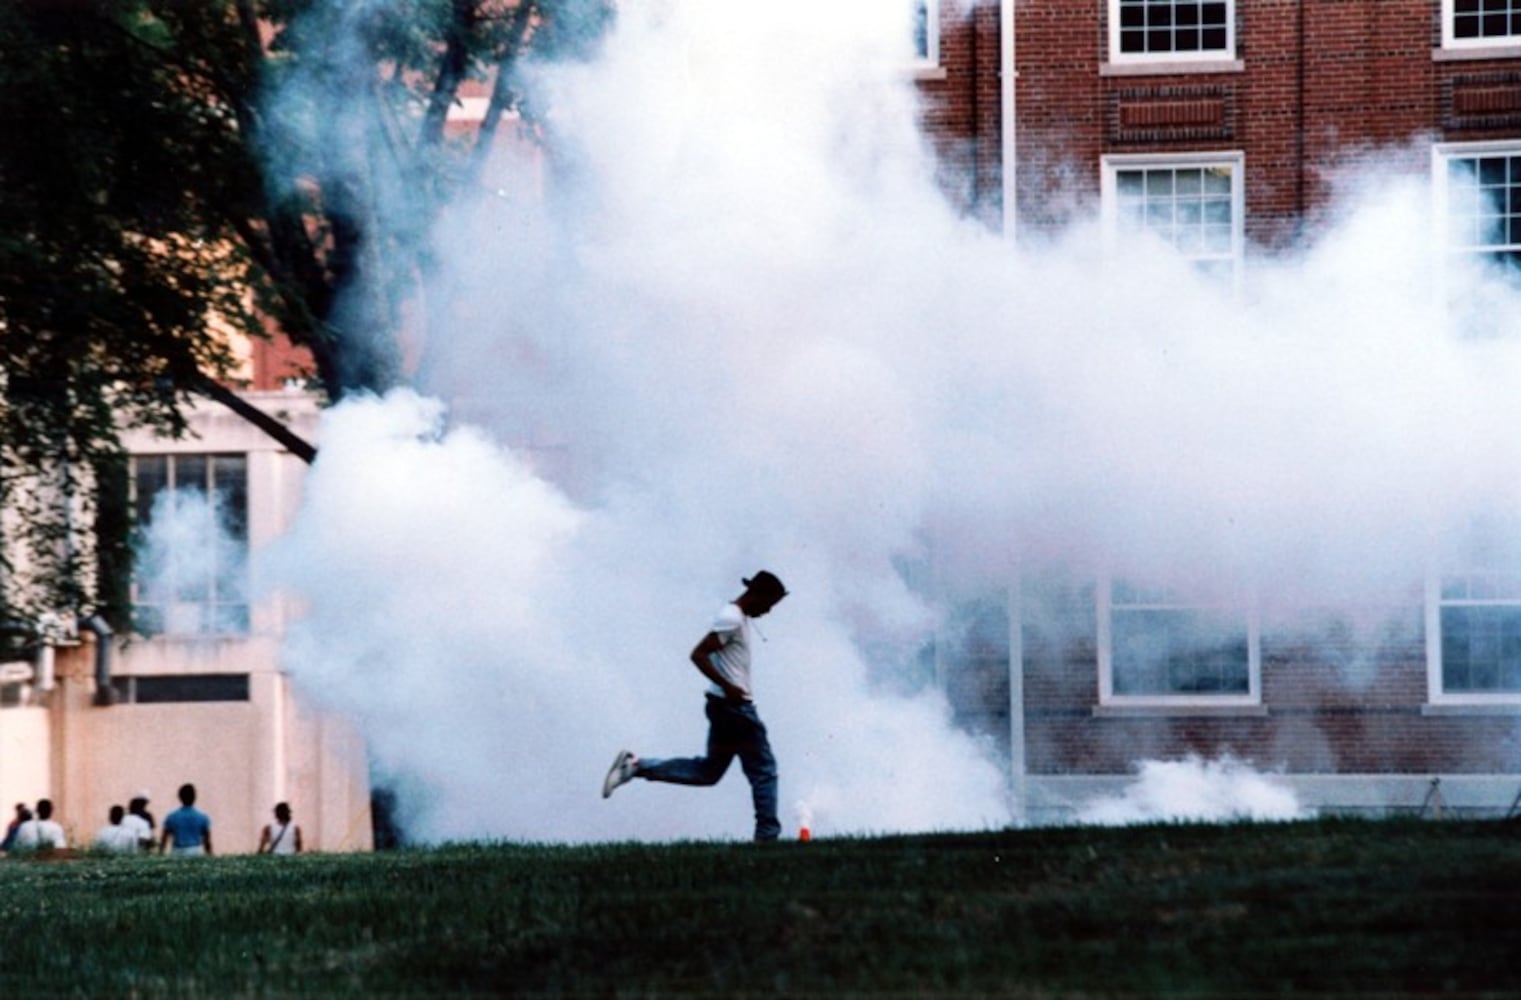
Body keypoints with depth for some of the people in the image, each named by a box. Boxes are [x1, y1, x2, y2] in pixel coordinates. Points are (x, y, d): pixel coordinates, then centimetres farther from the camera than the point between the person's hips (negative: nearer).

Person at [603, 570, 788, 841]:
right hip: (735, 706, -10)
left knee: (709, 771, 14)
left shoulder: (739, 618, 15)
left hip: (725, 706, 10)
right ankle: (767, 834, 2)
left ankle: (636, 766, 9)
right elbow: (698, 655, -22)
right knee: (763, 770, -1)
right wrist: (728, 687, -25)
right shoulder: (732, 620, -16)